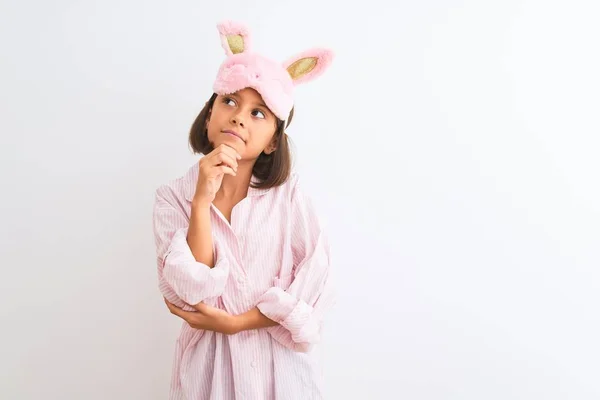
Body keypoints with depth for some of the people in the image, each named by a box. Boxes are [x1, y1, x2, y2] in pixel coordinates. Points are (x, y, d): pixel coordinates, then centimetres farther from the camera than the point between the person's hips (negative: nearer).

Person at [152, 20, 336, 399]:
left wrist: (234, 321, -15)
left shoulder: (289, 193, -9)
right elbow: (194, 294, -18)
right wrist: (203, 198, -23)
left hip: (280, 362, 0)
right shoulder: (172, 197, -8)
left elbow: (318, 286, -13)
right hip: (209, 363, 0)